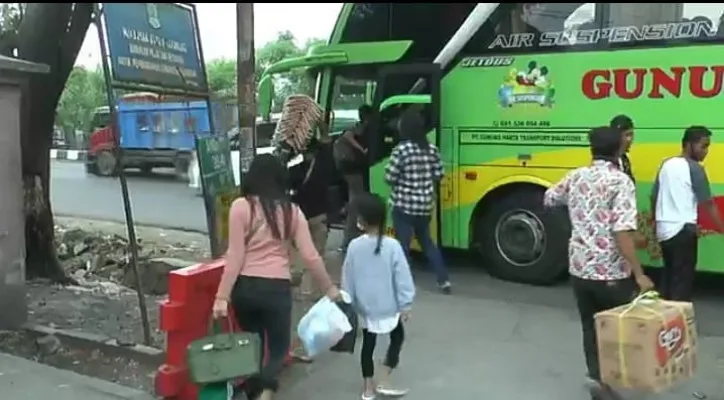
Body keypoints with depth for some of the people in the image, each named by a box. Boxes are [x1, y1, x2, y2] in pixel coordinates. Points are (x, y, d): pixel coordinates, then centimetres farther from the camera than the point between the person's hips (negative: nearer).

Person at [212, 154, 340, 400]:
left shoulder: (241, 207, -5)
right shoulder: (292, 211, 0)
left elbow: (235, 256, -9)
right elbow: (310, 256, 0)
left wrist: (222, 296, -5)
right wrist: (329, 288, 12)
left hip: (245, 287, 0)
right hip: (277, 288, 0)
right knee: (278, 348, 12)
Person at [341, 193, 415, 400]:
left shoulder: (354, 246, -9)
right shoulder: (392, 246, -16)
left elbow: (347, 278, 0)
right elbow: (402, 278, -12)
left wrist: (348, 304, 12)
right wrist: (405, 305, -3)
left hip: (364, 307, 3)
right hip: (389, 306, -2)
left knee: (368, 343, 17)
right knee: (397, 338, 18)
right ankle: (383, 381, 11)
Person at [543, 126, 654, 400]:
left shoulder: (576, 177, 4)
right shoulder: (620, 181, -14)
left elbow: (549, 199, 24)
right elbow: (622, 232, -23)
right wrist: (639, 275, -21)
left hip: (579, 268, 5)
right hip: (611, 272, -5)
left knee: (591, 327, 16)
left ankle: (598, 376, 19)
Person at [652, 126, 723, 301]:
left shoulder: (666, 165, 11)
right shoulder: (694, 168, -9)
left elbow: (654, 197, 15)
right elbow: (708, 204, -8)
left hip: (663, 230, 7)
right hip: (683, 230, -7)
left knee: (668, 277, 16)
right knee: (682, 281, 0)